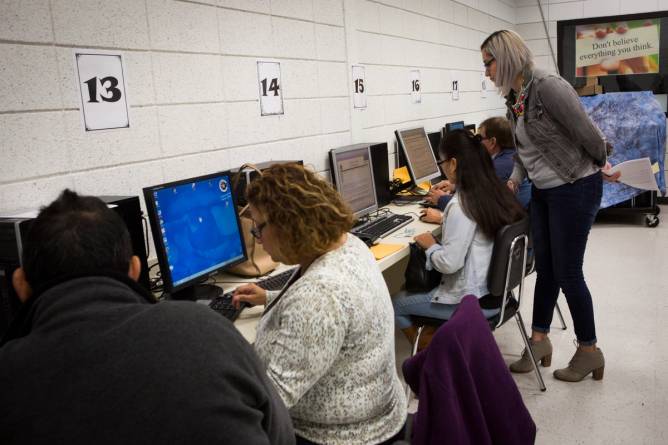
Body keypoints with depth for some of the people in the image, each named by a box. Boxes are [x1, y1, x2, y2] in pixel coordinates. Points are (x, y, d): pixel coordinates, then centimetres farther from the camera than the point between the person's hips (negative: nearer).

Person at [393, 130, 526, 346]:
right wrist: (445, 218, 15)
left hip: (472, 302, -8)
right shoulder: (497, 192, -1)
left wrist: (430, 246, -7)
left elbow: (450, 264, -24)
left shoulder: (461, 205, -25)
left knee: (396, 304, 9)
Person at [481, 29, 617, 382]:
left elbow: (588, 135, -17)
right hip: (543, 191, 8)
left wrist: (602, 168, -1)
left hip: (575, 189, -8)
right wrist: (514, 180, 1)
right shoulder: (514, 98, 5)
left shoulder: (548, 87, -22)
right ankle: (539, 340, 29)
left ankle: (589, 352, 20)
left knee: (567, 273, 1)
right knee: (545, 269, 15)